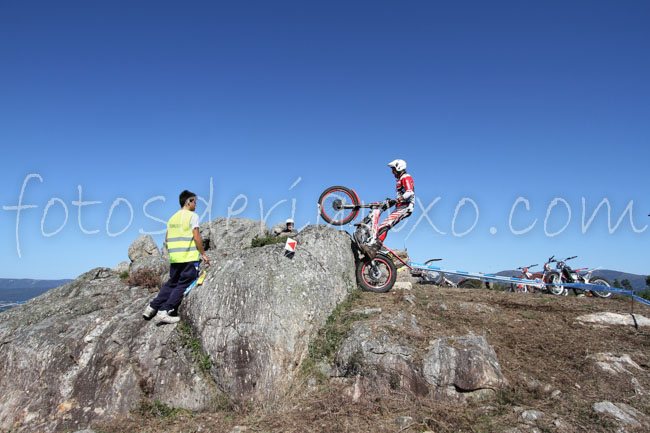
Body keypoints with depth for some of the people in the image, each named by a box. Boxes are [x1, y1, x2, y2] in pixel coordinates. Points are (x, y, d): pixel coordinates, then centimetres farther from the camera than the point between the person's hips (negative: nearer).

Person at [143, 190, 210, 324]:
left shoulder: (173, 217, 16)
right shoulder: (192, 216, -6)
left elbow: (167, 239, 16)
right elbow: (196, 237, -12)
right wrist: (203, 254, -5)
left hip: (174, 257, 7)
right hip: (189, 257, -7)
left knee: (171, 283, 19)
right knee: (183, 285, -1)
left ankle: (152, 307, 17)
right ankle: (164, 311, -6)